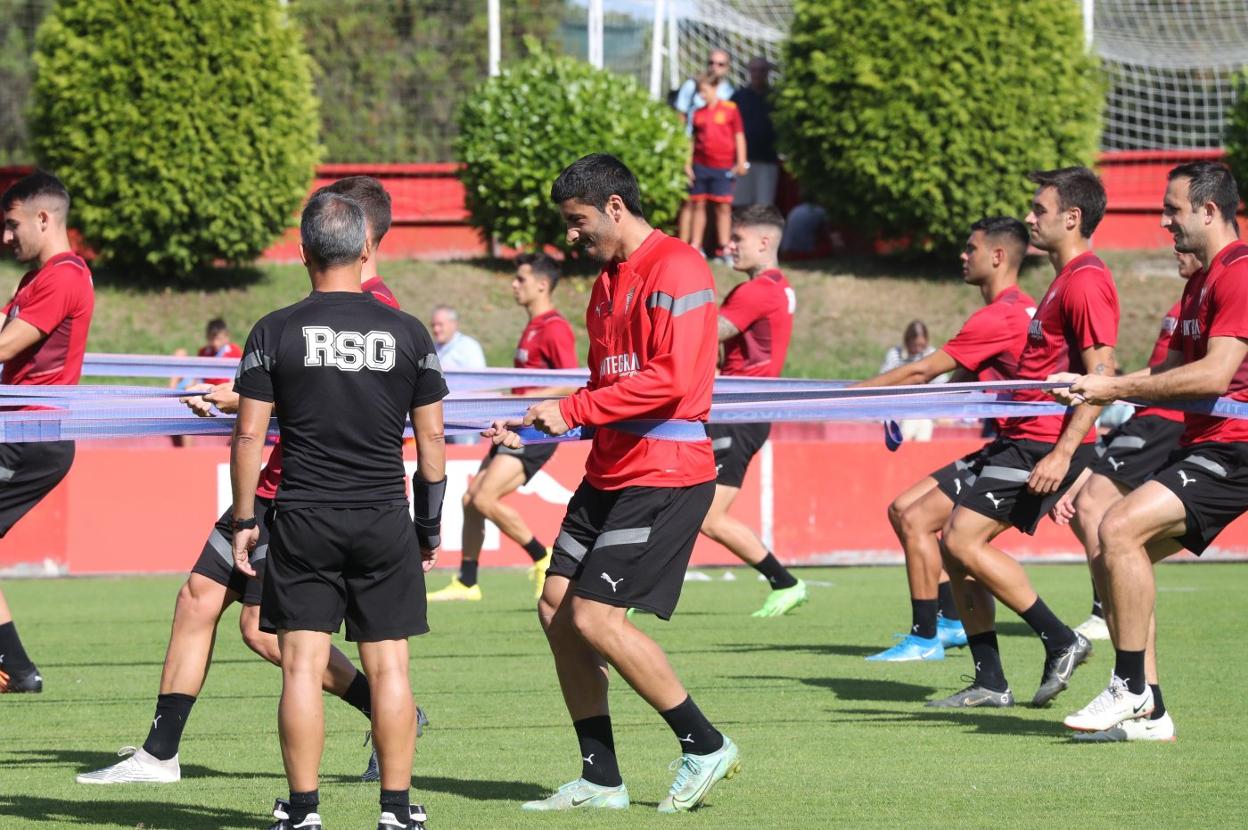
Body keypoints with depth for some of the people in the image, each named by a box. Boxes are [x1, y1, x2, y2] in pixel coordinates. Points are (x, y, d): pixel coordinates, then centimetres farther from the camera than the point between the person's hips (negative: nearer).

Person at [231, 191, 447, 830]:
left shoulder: (276, 332, -3)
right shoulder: (408, 333, 1)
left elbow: (249, 434, -4)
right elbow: (431, 436, 6)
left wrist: (244, 521, 4)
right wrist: (429, 524, 16)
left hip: (302, 520, -1)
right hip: (384, 523, 1)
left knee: (302, 666, 1)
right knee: (388, 666, 5)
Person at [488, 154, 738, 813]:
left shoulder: (675, 270, -14)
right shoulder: (609, 281, 17)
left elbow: (669, 380, -23)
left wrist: (573, 409, -19)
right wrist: (534, 428, 11)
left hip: (664, 475, -10)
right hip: (608, 473, 10)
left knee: (595, 618, -13)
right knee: (557, 607, 4)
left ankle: (705, 748, 1)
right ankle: (600, 781, 10)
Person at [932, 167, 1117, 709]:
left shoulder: (1086, 282, -14)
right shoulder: (1065, 279, 18)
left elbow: (1102, 375, -21)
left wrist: (1062, 454, -27)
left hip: (1046, 444, -10)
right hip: (1022, 440, 10)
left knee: (963, 539, -16)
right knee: (956, 545, 7)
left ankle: (1061, 642, -8)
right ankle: (990, 682, 10)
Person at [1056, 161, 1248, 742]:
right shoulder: (1201, 281, 19)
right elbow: (1173, 369, 23)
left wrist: (1115, 388, -20)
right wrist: (1095, 389, 10)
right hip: (1200, 448, 10)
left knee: (1120, 530, -24)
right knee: (1114, 551, 4)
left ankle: (1131, 689, -16)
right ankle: (1148, 713, 7)